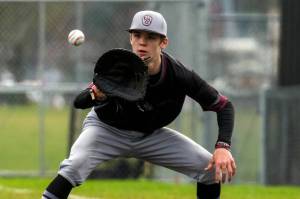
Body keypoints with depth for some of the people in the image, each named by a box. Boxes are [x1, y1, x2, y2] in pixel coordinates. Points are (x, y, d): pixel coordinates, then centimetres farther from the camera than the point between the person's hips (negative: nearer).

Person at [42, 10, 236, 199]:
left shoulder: (180, 75, -25)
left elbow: (224, 106, -16)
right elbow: (78, 102, -38)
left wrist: (223, 147, -31)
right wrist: (97, 96, -62)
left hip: (151, 135, 3)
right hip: (107, 128, -3)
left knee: (213, 168, -9)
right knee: (75, 164, -33)